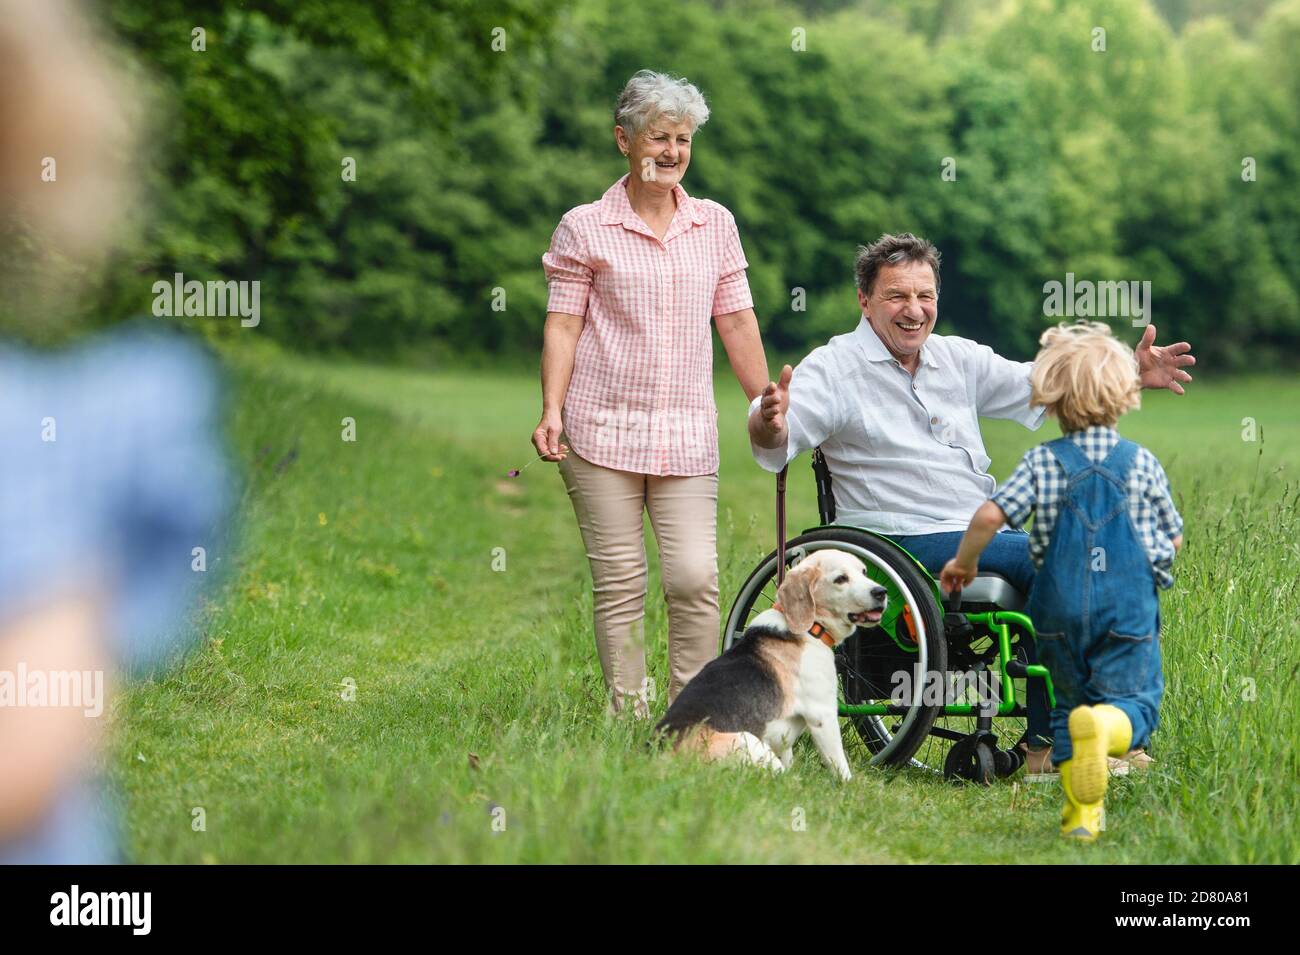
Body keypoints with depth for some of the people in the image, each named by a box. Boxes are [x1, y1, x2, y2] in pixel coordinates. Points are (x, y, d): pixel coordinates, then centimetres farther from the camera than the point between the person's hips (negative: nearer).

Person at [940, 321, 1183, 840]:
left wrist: (963, 561, 5)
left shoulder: (1042, 462, -1)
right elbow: (1173, 540, 11)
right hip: (1129, 604, -1)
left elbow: (989, 515, -12)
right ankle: (1102, 725, -39)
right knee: (1134, 701, -2)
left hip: (1060, 606, 1)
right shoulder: (1142, 461, 2)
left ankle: (1081, 814, 13)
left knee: (1069, 701, 18)